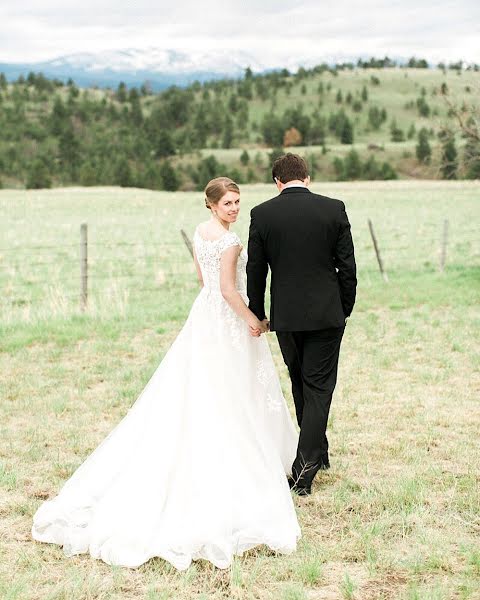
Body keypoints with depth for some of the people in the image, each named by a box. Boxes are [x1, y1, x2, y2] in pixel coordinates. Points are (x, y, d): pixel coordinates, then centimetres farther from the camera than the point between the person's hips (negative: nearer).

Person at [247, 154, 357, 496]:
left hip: (286, 316, 2)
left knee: (301, 385, 19)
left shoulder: (262, 214, -4)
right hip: (327, 314, -1)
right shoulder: (334, 209, -5)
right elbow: (347, 265, -2)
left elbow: (255, 271, 0)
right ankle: (305, 469, -4)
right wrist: (346, 309, 10)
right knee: (318, 388, 2)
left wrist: (257, 314, 11)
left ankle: (318, 452, 33)